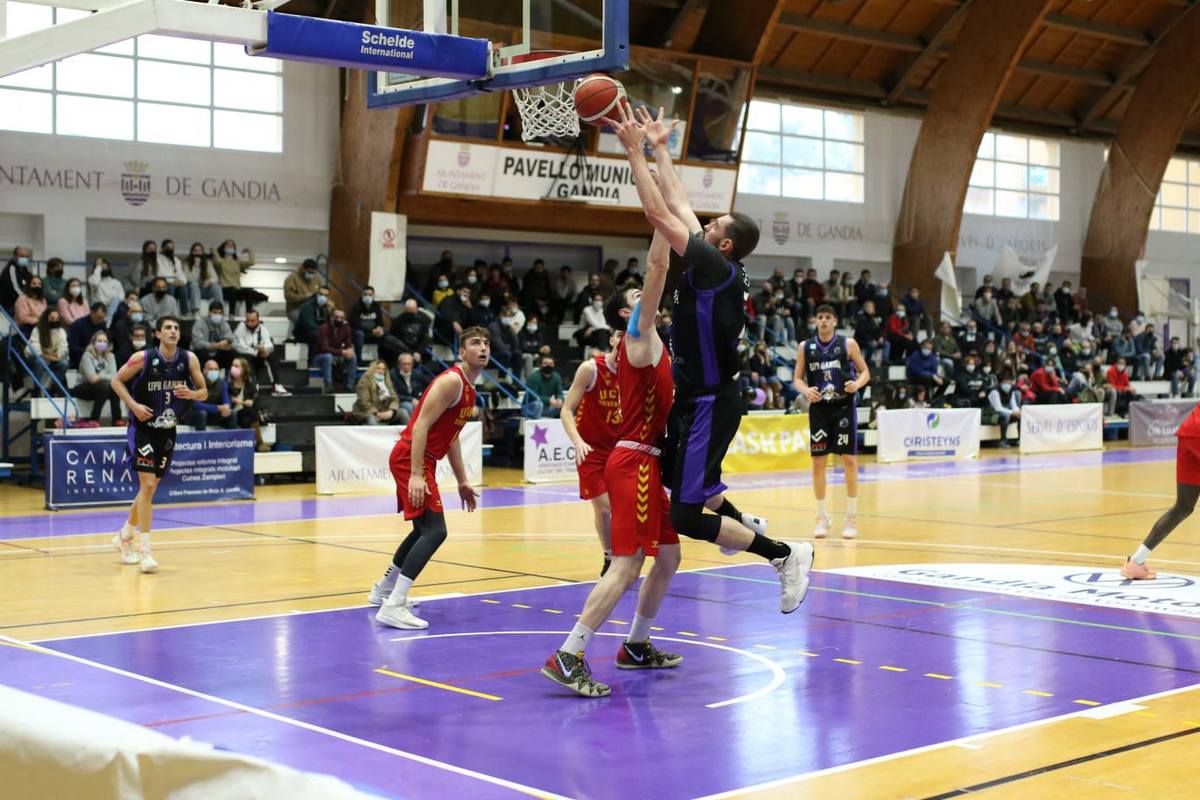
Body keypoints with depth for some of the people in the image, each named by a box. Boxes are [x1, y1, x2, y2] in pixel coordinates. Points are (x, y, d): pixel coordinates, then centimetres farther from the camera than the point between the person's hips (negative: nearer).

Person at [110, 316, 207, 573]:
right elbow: (117, 381, -3)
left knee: (150, 487, 15)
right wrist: (133, 405, -17)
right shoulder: (143, 358, -14)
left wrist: (192, 394, -20)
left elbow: (204, 392, 3)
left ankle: (125, 536, 36)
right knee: (147, 485, -15)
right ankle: (144, 550, -10)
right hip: (143, 429, -5)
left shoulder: (189, 359, -6)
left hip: (167, 431, 5)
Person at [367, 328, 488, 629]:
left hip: (422, 460, 10)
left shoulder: (468, 388, 15)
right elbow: (421, 425, -23)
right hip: (410, 458, -10)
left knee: (424, 529, 23)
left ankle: (383, 590, 39)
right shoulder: (451, 381, -16)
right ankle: (393, 607, -23)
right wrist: (416, 474, -29)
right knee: (435, 531, -19)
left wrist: (462, 481, 24)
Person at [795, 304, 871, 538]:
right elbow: (798, 379, 8)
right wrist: (806, 390, -14)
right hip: (819, 407, 2)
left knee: (849, 460, -3)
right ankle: (822, 517, 12)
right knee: (818, 462, 1)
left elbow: (865, 372, 3)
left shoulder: (848, 344, -2)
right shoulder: (806, 347, 4)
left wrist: (857, 384, -18)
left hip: (844, 407, -2)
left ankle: (852, 517, 7)